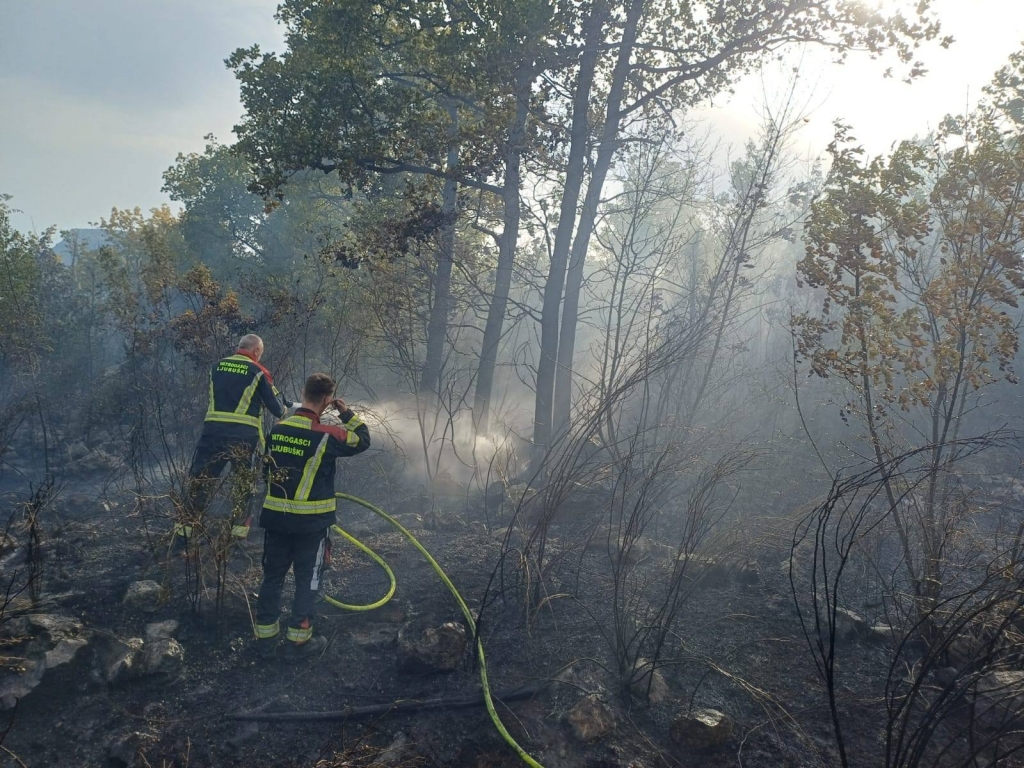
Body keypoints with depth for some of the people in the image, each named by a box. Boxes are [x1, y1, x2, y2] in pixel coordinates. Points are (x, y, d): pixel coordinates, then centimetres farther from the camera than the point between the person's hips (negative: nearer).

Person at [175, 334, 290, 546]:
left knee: (199, 483, 10)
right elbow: (276, 408, 4)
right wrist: (284, 408, 26)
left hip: (212, 432, 3)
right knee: (244, 486, 12)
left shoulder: (217, 367, 13)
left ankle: (183, 531, 10)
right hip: (243, 437, -3)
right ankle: (238, 533, 11)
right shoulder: (258, 372, 0)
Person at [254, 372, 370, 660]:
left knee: (273, 576, 15)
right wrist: (346, 412, 3)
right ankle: (298, 640, 17)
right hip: (311, 521, -5)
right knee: (307, 580, 9)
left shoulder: (277, 430, 0)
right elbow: (363, 440, -2)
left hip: (275, 517, 5)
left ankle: (266, 638, 24)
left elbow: (270, 468, 12)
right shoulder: (325, 436, -17)